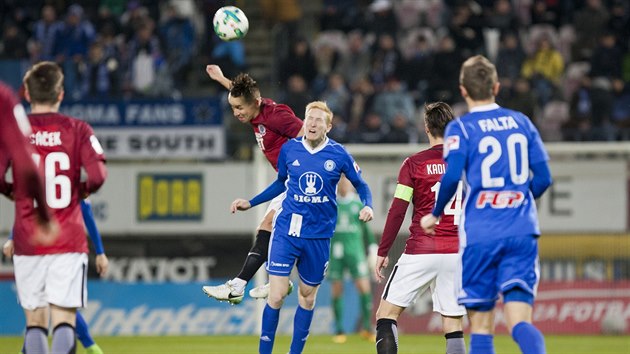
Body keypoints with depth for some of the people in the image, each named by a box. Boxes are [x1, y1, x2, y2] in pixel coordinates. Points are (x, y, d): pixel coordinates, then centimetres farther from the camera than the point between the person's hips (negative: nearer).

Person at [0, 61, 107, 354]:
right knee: (64, 320, -4)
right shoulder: (77, 130, 0)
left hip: (28, 241, 1)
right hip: (69, 241, -1)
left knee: (35, 322, 10)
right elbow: (98, 175, -13)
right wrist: (83, 190, 9)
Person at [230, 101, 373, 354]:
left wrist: (367, 206, -11)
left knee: (307, 296, 11)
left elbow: (360, 185, 8)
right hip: (286, 231, 0)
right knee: (276, 295, -9)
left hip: (319, 236, 0)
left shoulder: (338, 155, -5)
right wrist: (250, 203, 14)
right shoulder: (289, 149, -1)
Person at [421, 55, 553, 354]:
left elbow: (451, 177, -13)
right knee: (519, 321, -4)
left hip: (480, 234, -2)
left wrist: (434, 214, 4)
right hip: (522, 233, 2)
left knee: (481, 325, 7)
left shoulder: (460, 128, -2)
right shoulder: (521, 122, 10)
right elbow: (543, 178, 9)